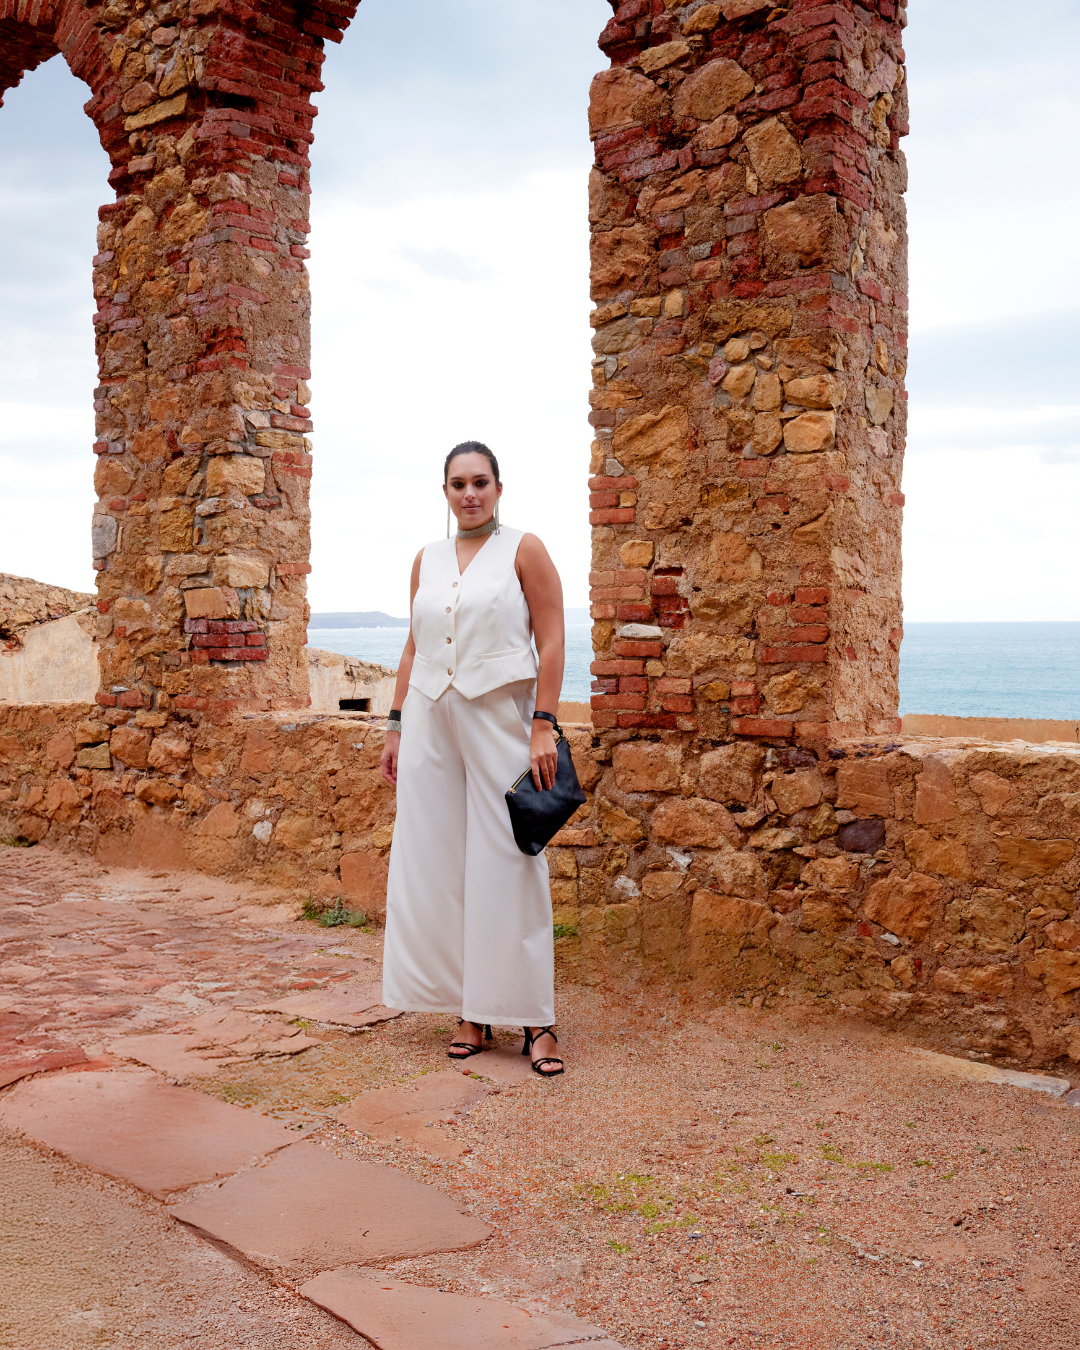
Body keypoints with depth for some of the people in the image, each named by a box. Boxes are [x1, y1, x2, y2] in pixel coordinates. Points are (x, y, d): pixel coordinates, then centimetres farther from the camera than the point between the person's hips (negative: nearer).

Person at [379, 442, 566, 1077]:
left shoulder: (524, 550, 1)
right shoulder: (427, 560, 14)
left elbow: (552, 641, -5)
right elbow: (414, 648, 16)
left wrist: (544, 725, -14)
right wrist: (397, 726, 11)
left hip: (500, 716, -4)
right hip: (430, 719, 5)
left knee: (508, 862, -3)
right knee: (440, 863, 4)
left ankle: (535, 1019, 5)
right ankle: (471, 1014, 14)